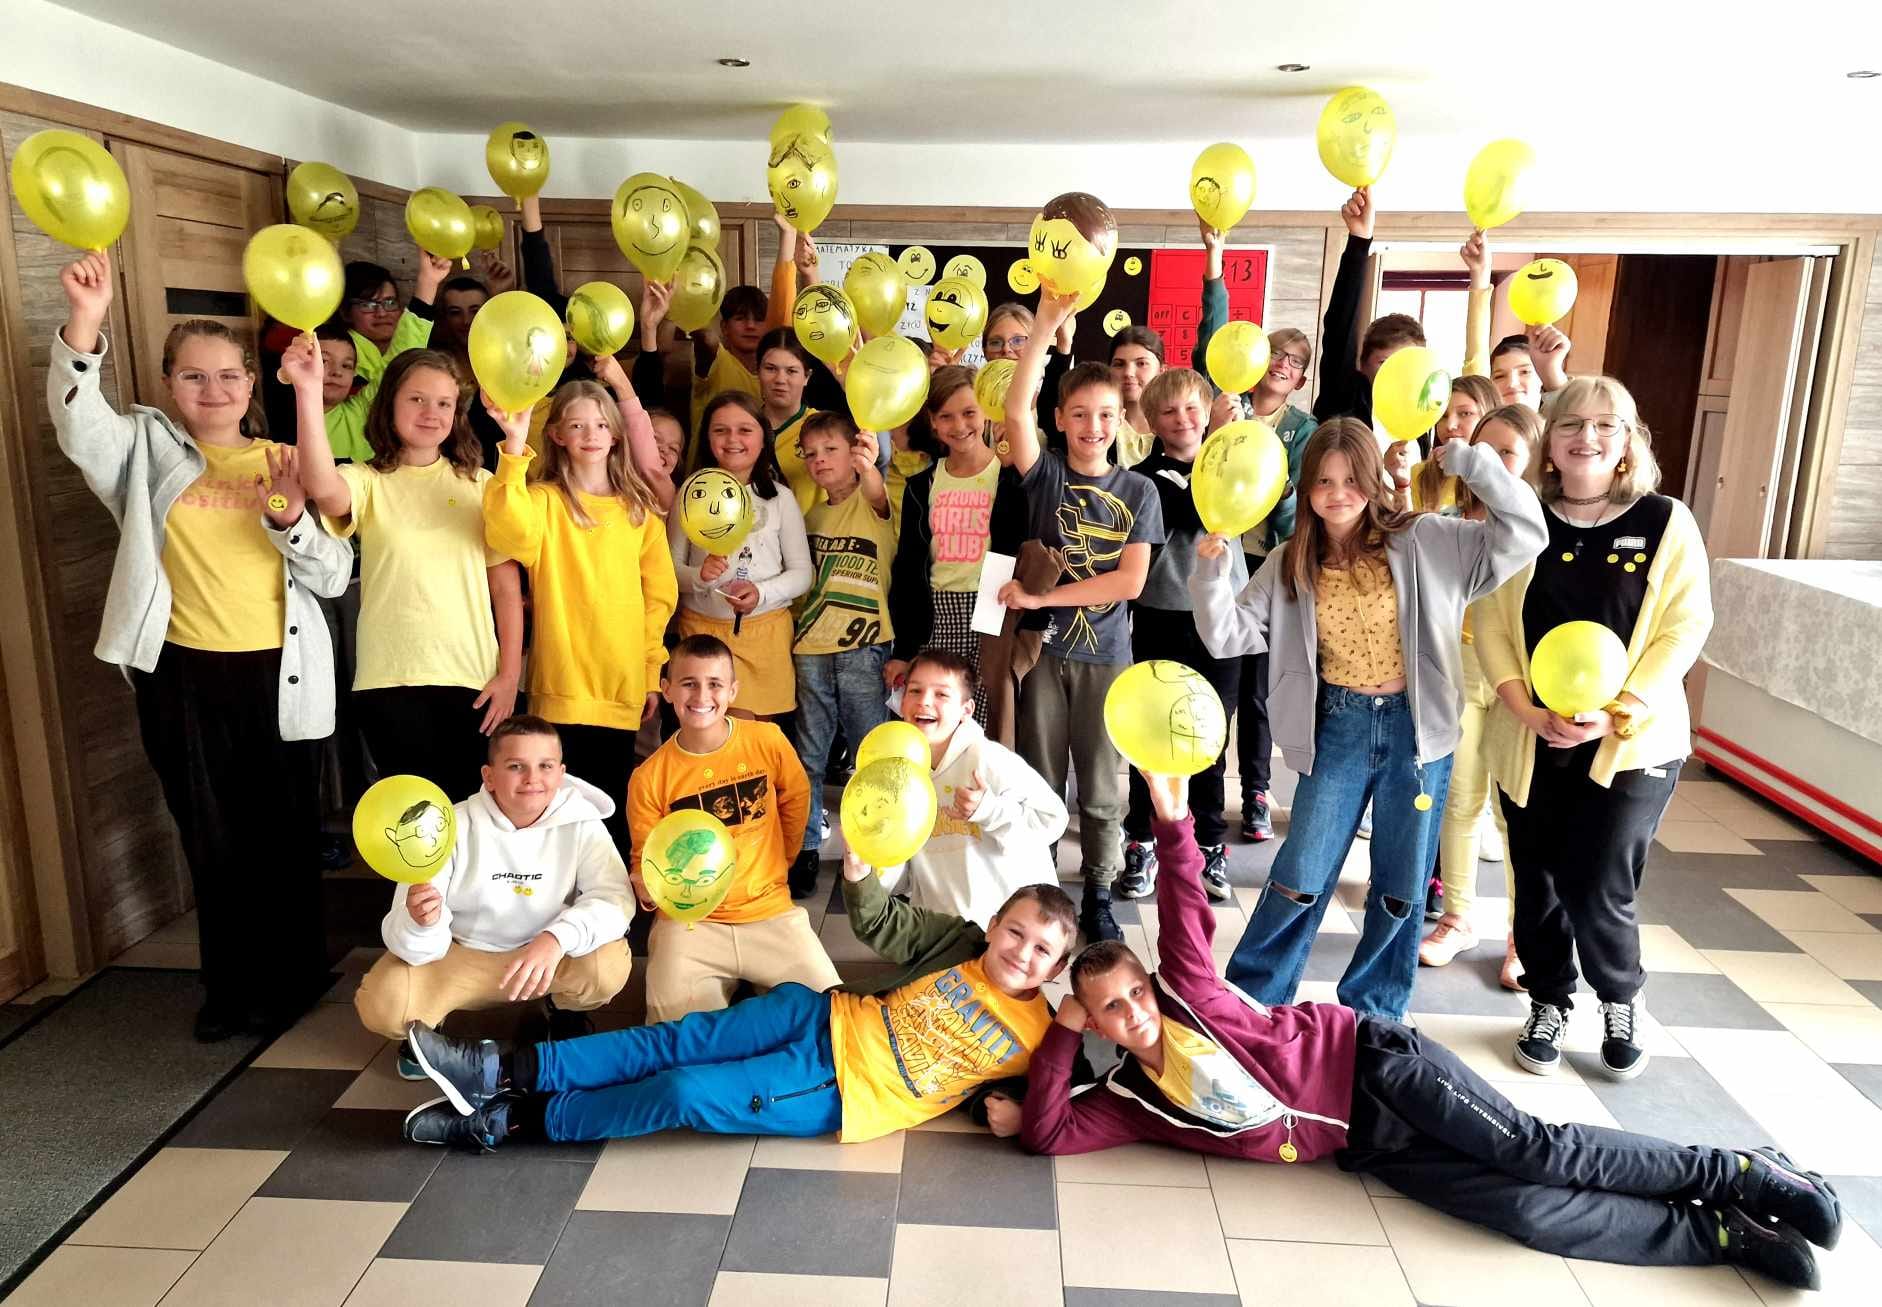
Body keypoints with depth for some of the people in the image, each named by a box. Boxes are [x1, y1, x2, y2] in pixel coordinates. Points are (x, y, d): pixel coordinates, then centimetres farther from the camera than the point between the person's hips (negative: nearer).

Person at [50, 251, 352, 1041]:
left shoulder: (284, 462, 6)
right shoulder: (149, 449, 4)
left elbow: (334, 577, -2)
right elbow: (79, 426, -19)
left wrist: (288, 516, -20)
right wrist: (84, 325, -33)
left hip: (278, 673, 0)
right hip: (183, 676, 0)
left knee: (285, 834, 9)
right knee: (211, 839, 12)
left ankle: (293, 979, 27)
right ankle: (228, 987, 29)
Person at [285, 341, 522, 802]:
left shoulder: (479, 485, 6)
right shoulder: (368, 482, 1)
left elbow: (507, 586, 4)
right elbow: (323, 489, -25)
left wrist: (509, 674, -1)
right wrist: (309, 391, -30)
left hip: (472, 679, 2)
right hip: (391, 680, -1)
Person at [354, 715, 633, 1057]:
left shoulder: (581, 823, -16)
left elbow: (615, 899, -28)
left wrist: (557, 938, -47)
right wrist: (419, 924, -47)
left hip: (551, 957, 1)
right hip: (460, 955, 0)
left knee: (608, 966, -29)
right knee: (381, 1005, -26)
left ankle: (564, 1012, 9)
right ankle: (425, 1026, 14)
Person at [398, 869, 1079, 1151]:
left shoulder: (1037, 1036, -4)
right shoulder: (960, 942, 5)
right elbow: (884, 929, 7)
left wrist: (1012, 1110, -12)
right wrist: (860, 866, -8)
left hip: (841, 1091, -4)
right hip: (830, 1020, 4)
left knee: (683, 1094, -16)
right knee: (682, 1039, -11)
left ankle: (514, 1118, -2)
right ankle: (505, 1070, -5)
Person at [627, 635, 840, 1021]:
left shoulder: (768, 741, -7)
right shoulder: (649, 778, -8)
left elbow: (796, 798, 13)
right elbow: (644, 863, 1)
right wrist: (647, 889, -21)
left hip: (769, 912, 1)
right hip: (689, 920, 0)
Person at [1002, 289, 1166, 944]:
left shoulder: (1138, 491, 0)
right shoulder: (1045, 476, -1)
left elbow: (1131, 581, -8)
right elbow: (1015, 410, -18)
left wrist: (1043, 594, -12)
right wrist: (1048, 323, -24)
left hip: (1106, 652, 0)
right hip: (1044, 646, 0)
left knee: (1102, 787, 9)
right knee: (1040, 781, 10)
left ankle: (1098, 893, 24)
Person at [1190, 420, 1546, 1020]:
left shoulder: (1423, 541, -5)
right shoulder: (1291, 565, 0)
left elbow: (1524, 535, -10)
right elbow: (1228, 636, -2)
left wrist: (1468, 459, -16)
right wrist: (1210, 571, -17)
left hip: (1414, 728, 0)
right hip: (1338, 727, 1)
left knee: (1400, 891, 11)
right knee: (1301, 878, 3)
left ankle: (1371, 1015, 31)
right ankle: (1247, 999, 23)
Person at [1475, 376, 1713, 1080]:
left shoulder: (1666, 522, -3)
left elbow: (1683, 627, -6)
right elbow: (1491, 623, -1)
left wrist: (1617, 715, -16)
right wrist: (1528, 711, -13)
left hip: (1631, 744, -2)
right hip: (1530, 741, 2)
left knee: (1599, 891, -3)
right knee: (1538, 883, 10)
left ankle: (1621, 1004, 27)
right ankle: (1548, 1005, 33)